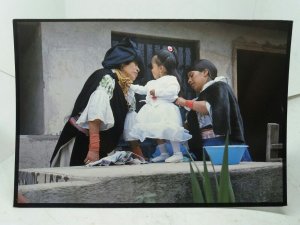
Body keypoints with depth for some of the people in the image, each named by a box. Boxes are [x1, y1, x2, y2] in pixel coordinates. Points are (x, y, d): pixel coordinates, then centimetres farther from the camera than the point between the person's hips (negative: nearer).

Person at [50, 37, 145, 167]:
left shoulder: (124, 90, 12)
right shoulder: (106, 78, -12)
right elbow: (95, 114, -23)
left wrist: (139, 156, 13)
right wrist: (93, 149, -27)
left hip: (103, 148, 8)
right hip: (83, 144, -8)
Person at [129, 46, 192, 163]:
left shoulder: (171, 79, -7)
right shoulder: (153, 83, 20)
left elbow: (172, 92, -23)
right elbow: (143, 89, 33)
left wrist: (157, 92, -18)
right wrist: (131, 86, 31)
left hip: (166, 111, -9)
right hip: (155, 112, 9)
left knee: (169, 132, -14)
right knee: (158, 133, 12)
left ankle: (178, 153, -6)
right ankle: (163, 153, 21)